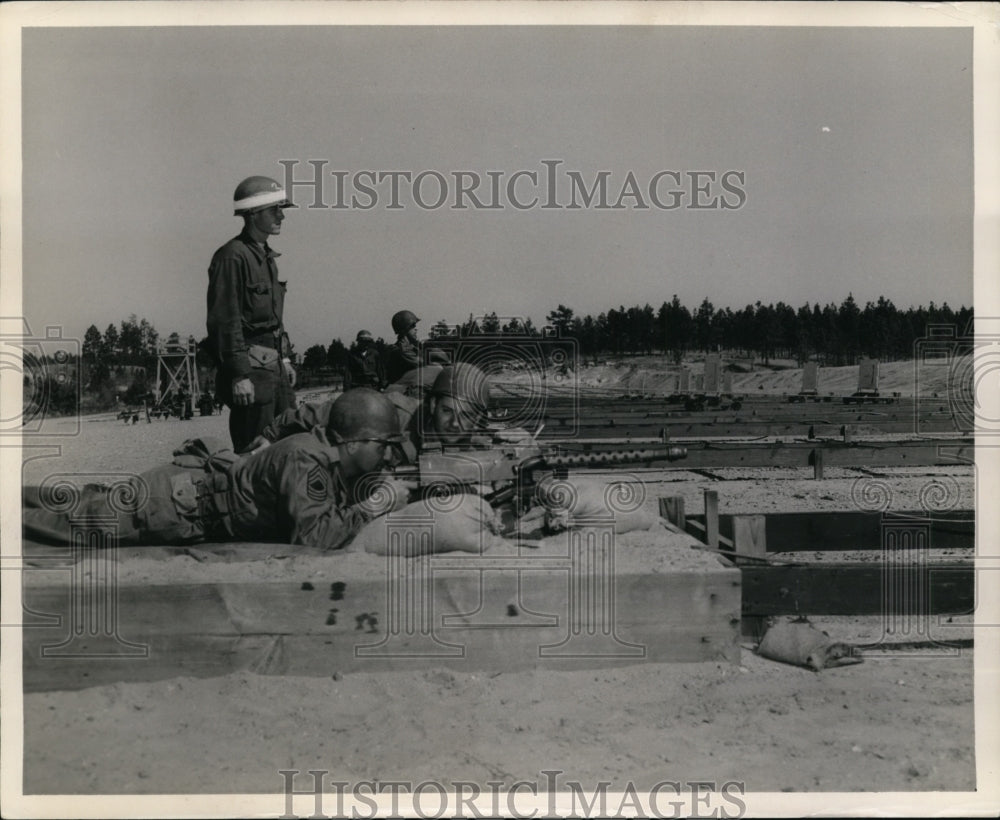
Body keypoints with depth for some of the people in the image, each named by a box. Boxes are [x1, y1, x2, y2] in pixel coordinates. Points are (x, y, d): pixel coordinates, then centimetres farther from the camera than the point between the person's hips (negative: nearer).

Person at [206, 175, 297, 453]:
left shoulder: (267, 257, 16)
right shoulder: (232, 257, -13)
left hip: (273, 367, 10)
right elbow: (224, 320, -18)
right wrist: (239, 375, -21)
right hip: (250, 370, -9)